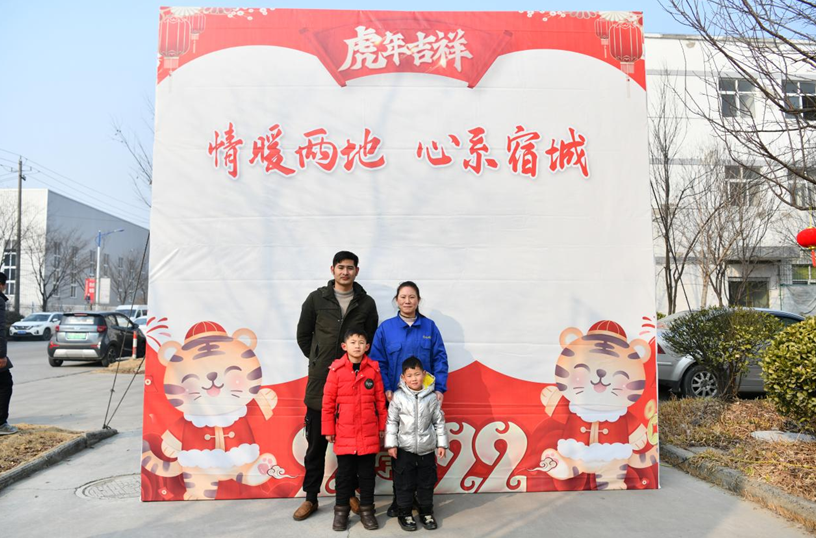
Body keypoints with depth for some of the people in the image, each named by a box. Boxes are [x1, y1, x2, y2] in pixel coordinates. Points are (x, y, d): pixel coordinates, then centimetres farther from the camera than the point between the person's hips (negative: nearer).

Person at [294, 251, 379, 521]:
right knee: (316, 444, 8)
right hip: (320, 382, -1)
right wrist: (318, 361, 5)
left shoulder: (366, 303, 3)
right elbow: (303, 335, 6)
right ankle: (310, 497, 21)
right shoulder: (316, 299, 0)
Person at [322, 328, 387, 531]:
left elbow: (380, 400, 4)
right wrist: (328, 429, -1)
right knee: (344, 472, 10)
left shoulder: (373, 368, -1)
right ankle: (341, 510, 24)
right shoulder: (336, 369, -6)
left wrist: (382, 426, 6)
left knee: (367, 472, 11)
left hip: (369, 433, 1)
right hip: (344, 433, -1)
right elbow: (328, 401, -2)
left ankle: (366, 509, 23)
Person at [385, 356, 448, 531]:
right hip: (404, 449, -1)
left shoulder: (432, 397, -4)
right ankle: (405, 513, 23)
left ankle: (426, 513, 29)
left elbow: (439, 421, 3)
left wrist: (441, 444, 3)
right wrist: (391, 444, -7)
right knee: (404, 484, 7)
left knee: (427, 483, 12)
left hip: (427, 449, 2)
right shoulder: (398, 396, -8)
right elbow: (391, 421, -4)